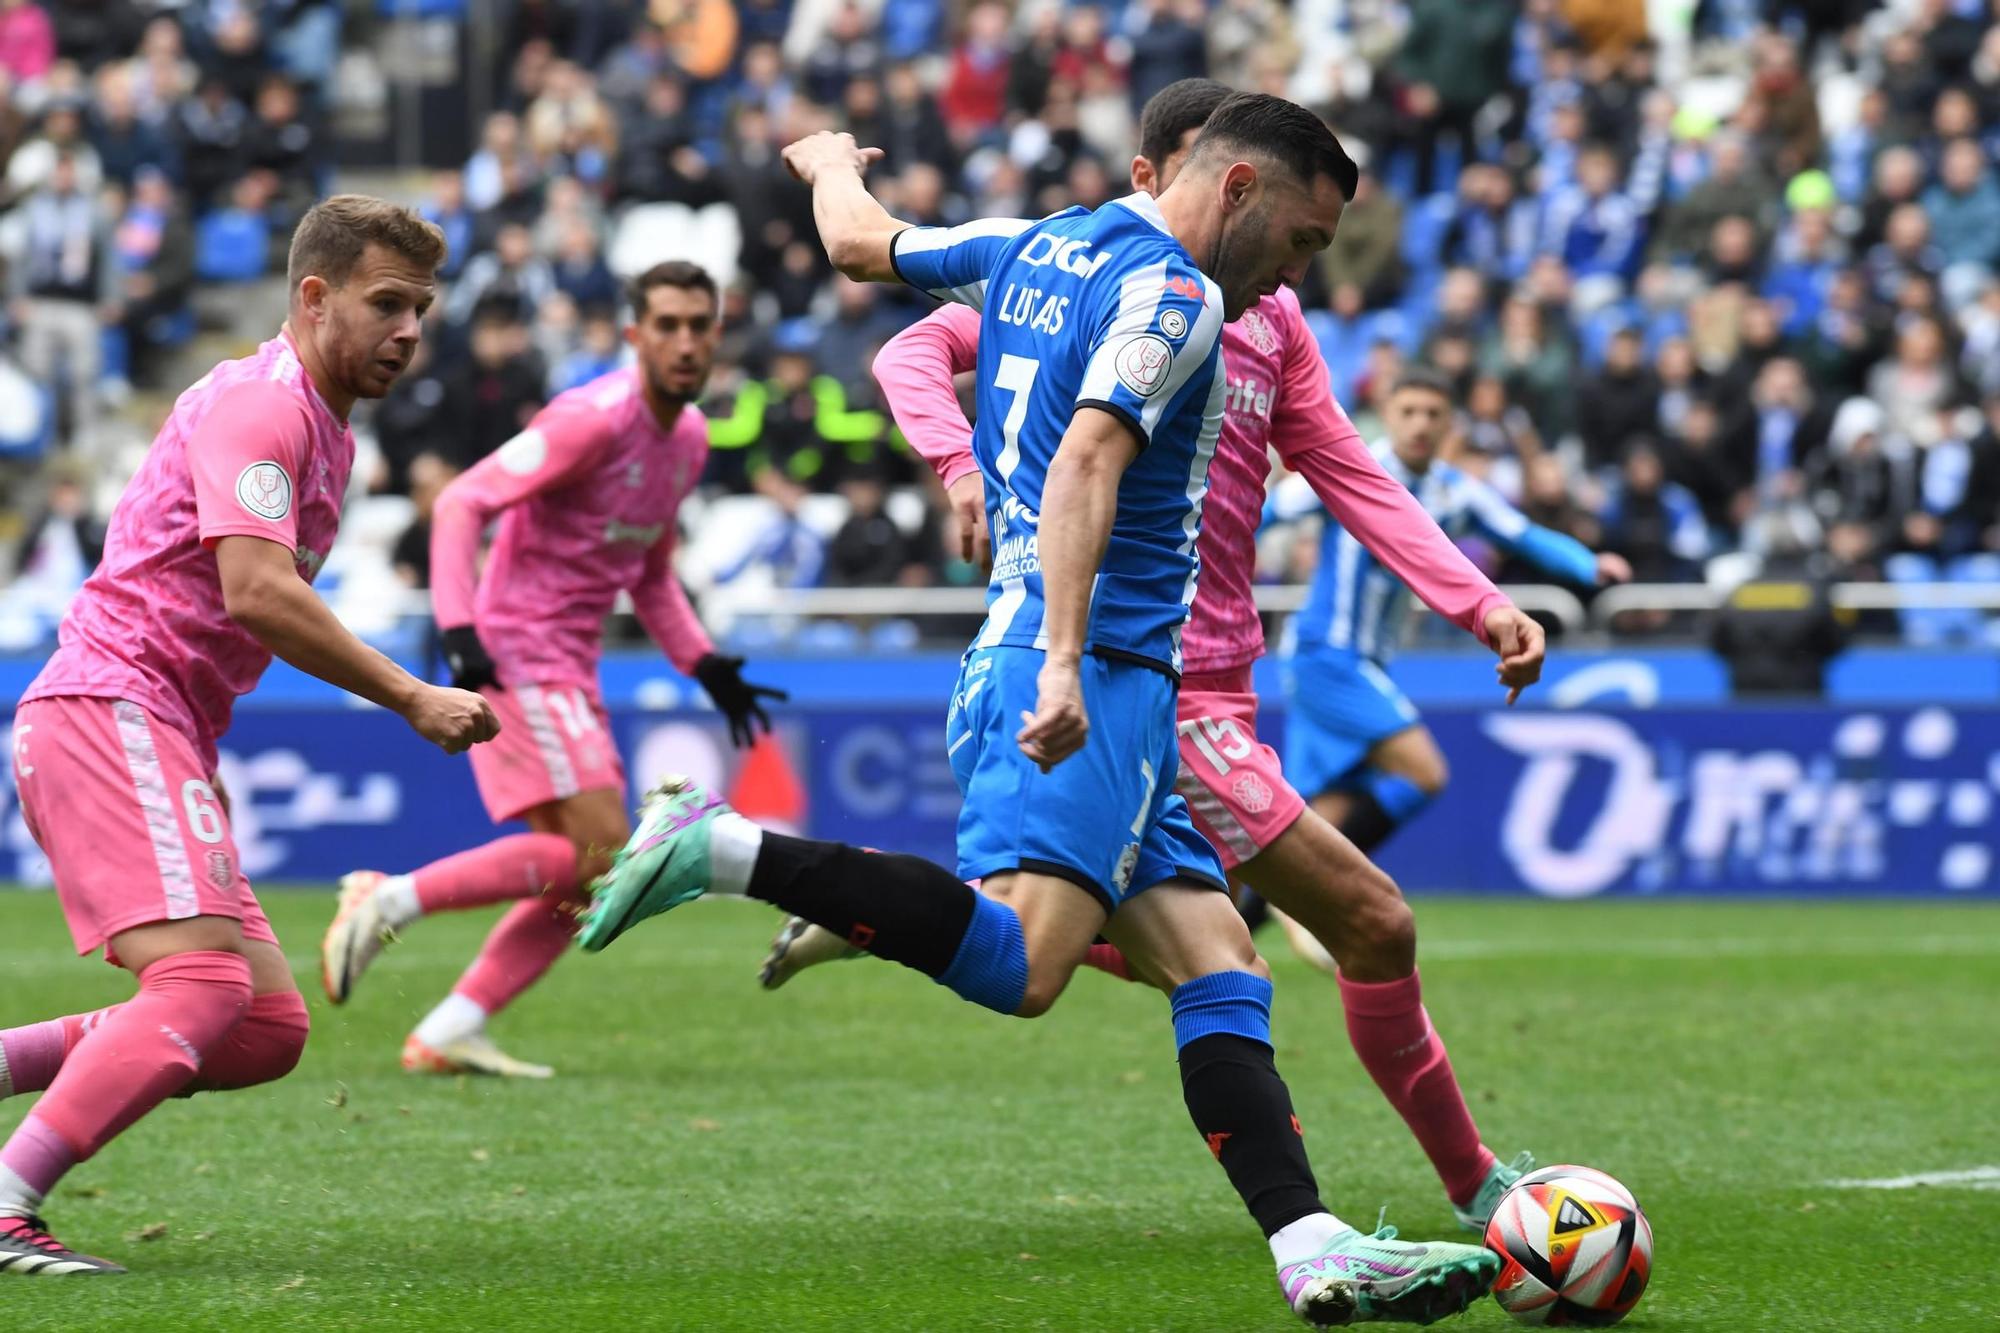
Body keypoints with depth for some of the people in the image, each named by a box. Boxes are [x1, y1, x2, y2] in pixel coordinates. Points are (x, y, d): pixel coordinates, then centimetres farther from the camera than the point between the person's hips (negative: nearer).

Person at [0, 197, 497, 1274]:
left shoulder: (324, 431, 21)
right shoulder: (259, 404, -10)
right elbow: (255, 590, -22)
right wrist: (412, 700, -18)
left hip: (163, 733, 10)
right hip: (107, 709, -10)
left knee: (268, 1029, 3)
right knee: (203, 983, -23)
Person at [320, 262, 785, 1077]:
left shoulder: (689, 439, 12)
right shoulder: (594, 420, -16)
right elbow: (461, 505, -19)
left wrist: (705, 666, 13)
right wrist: (459, 627, -30)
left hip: (571, 670, 9)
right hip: (518, 658, -9)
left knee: (594, 875, 4)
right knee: (596, 851, -19)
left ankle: (448, 1033, 4)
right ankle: (389, 900, -11)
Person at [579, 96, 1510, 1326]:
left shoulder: (1031, 249, 20)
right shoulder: (1173, 293, -7)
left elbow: (859, 242, 36)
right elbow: (1086, 461, -22)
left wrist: (832, 164, 59)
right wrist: (1064, 662, -32)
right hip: (1094, 679, -10)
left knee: (1221, 966, 3)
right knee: (1017, 964, -27)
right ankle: (725, 848, -24)